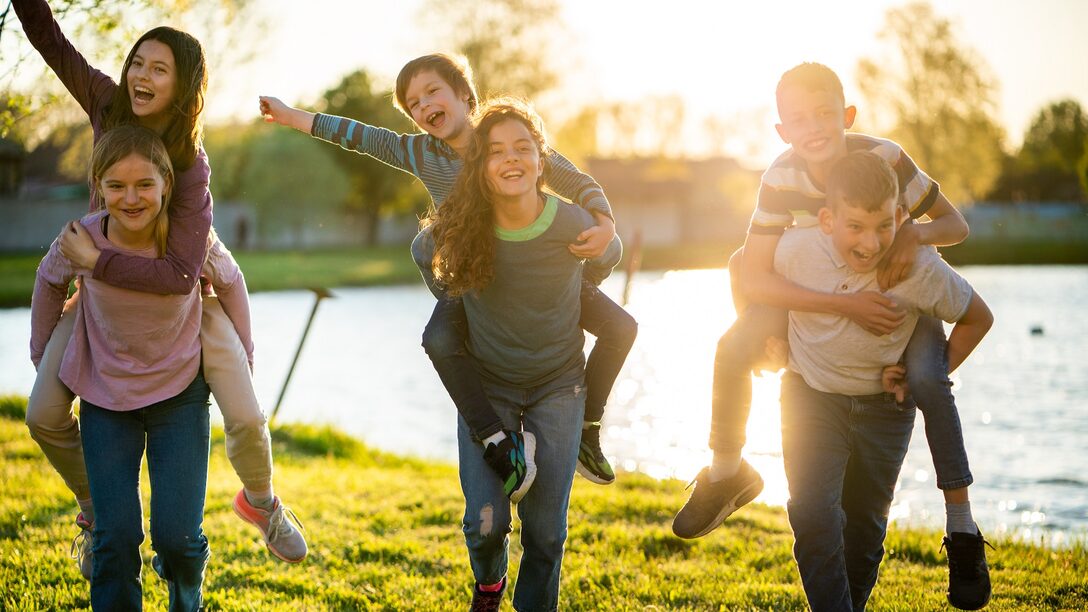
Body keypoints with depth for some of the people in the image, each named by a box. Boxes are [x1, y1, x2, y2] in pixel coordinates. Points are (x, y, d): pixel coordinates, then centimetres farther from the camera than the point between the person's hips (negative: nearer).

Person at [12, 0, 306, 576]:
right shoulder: (108, 105, -16)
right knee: (44, 417, -4)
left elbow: (181, 274, -37)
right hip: (102, 286, 4)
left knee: (246, 419, -8)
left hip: (184, 290, -4)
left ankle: (260, 501, 25)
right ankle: (95, 506, 25)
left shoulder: (191, 167, -29)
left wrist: (94, 259, -35)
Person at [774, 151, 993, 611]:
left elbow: (979, 318, -6)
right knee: (813, 514, -15)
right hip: (811, 396, -1)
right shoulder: (795, 250, -23)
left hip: (884, 405, 1)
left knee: (865, 521, 15)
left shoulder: (921, 270, -24)